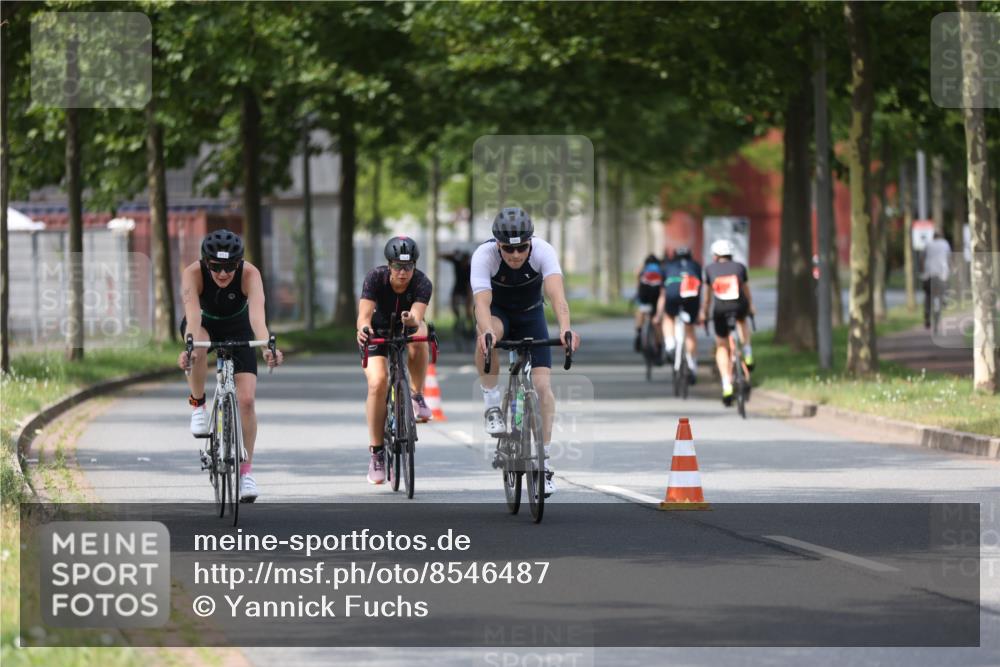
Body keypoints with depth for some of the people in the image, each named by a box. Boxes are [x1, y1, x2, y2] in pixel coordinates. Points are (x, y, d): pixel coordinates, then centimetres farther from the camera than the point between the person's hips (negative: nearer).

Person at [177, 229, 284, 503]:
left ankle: (246, 469, 2)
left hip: (238, 328, 0)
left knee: (246, 399, -13)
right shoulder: (193, 274, -33)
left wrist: (267, 347, -64)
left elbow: (257, 315, -47)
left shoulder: (249, 274, -32)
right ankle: (198, 405, -11)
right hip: (205, 325, 0)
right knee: (198, 348, -37)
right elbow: (192, 314, -46)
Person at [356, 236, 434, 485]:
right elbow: (364, 314, -38)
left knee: (418, 337, -37)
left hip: (407, 331, 1)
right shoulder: (375, 278, -26)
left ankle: (417, 396, -14)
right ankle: (376, 452, -12)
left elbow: (417, 316, -42)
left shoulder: (422, 284, -26)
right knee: (378, 383, -24)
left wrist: (412, 321, -67)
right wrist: (364, 329, -61)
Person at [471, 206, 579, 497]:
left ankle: (543, 460, -1)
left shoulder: (543, 251, -30)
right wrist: (487, 332, -64)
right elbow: (482, 302, -43)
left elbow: (557, 294, -44)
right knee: (488, 334, -38)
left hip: (531, 315, 1)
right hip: (498, 313, -1)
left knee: (543, 385, -13)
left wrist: (565, 329, -63)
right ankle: (492, 405, -19)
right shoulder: (484, 255, -31)